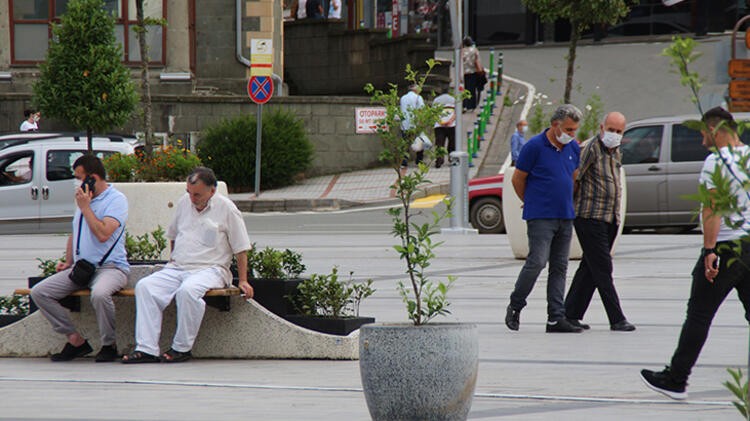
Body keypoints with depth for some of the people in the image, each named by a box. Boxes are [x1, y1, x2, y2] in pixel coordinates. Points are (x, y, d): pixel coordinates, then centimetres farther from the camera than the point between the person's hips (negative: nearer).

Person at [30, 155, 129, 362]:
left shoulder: (116, 199, -7)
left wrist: (85, 208, -12)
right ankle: (75, 339, -8)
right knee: (39, 292, -10)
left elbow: (103, 234, -21)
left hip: (110, 267, -8)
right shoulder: (84, 198, 21)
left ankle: (110, 345, -20)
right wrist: (68, 262, 18)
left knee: (99, 294, -41)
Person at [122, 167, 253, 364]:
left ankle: (182, 348, -25)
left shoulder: (226, 209, -3)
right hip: (177, 268, 6)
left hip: (210, 270, -6)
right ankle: (147, 349, -28)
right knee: (145, 287, -20)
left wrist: (243, 281, -4)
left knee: (188, 290, -38)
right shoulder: (184, 203, 14)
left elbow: (241, 250, -1)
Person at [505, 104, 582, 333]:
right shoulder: (534, 146, -9)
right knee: (537, 262, -14)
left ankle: (556, 318, 4)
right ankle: (515, 307, 4)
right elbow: (517, 179, -1)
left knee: (559, 267, 4)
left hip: (565, 217, 6)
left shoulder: (573, 148, 10)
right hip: (540, 217, -6)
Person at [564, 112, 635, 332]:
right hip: (590, 217, -8)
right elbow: (573, 179, -14)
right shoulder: (589, 149, -12)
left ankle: (571, 314, 14)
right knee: (602, 270, -7)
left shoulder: (615, 152, 15)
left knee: (590, 269, 9)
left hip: (610, 219, 8)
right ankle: (617, 319, -8)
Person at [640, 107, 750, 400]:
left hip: (726, 246, -7)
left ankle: (675, 380, 3)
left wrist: (710, 251, -19)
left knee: (698, 315, -1)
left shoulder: (716, 161, -9)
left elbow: (712, 208, -16)